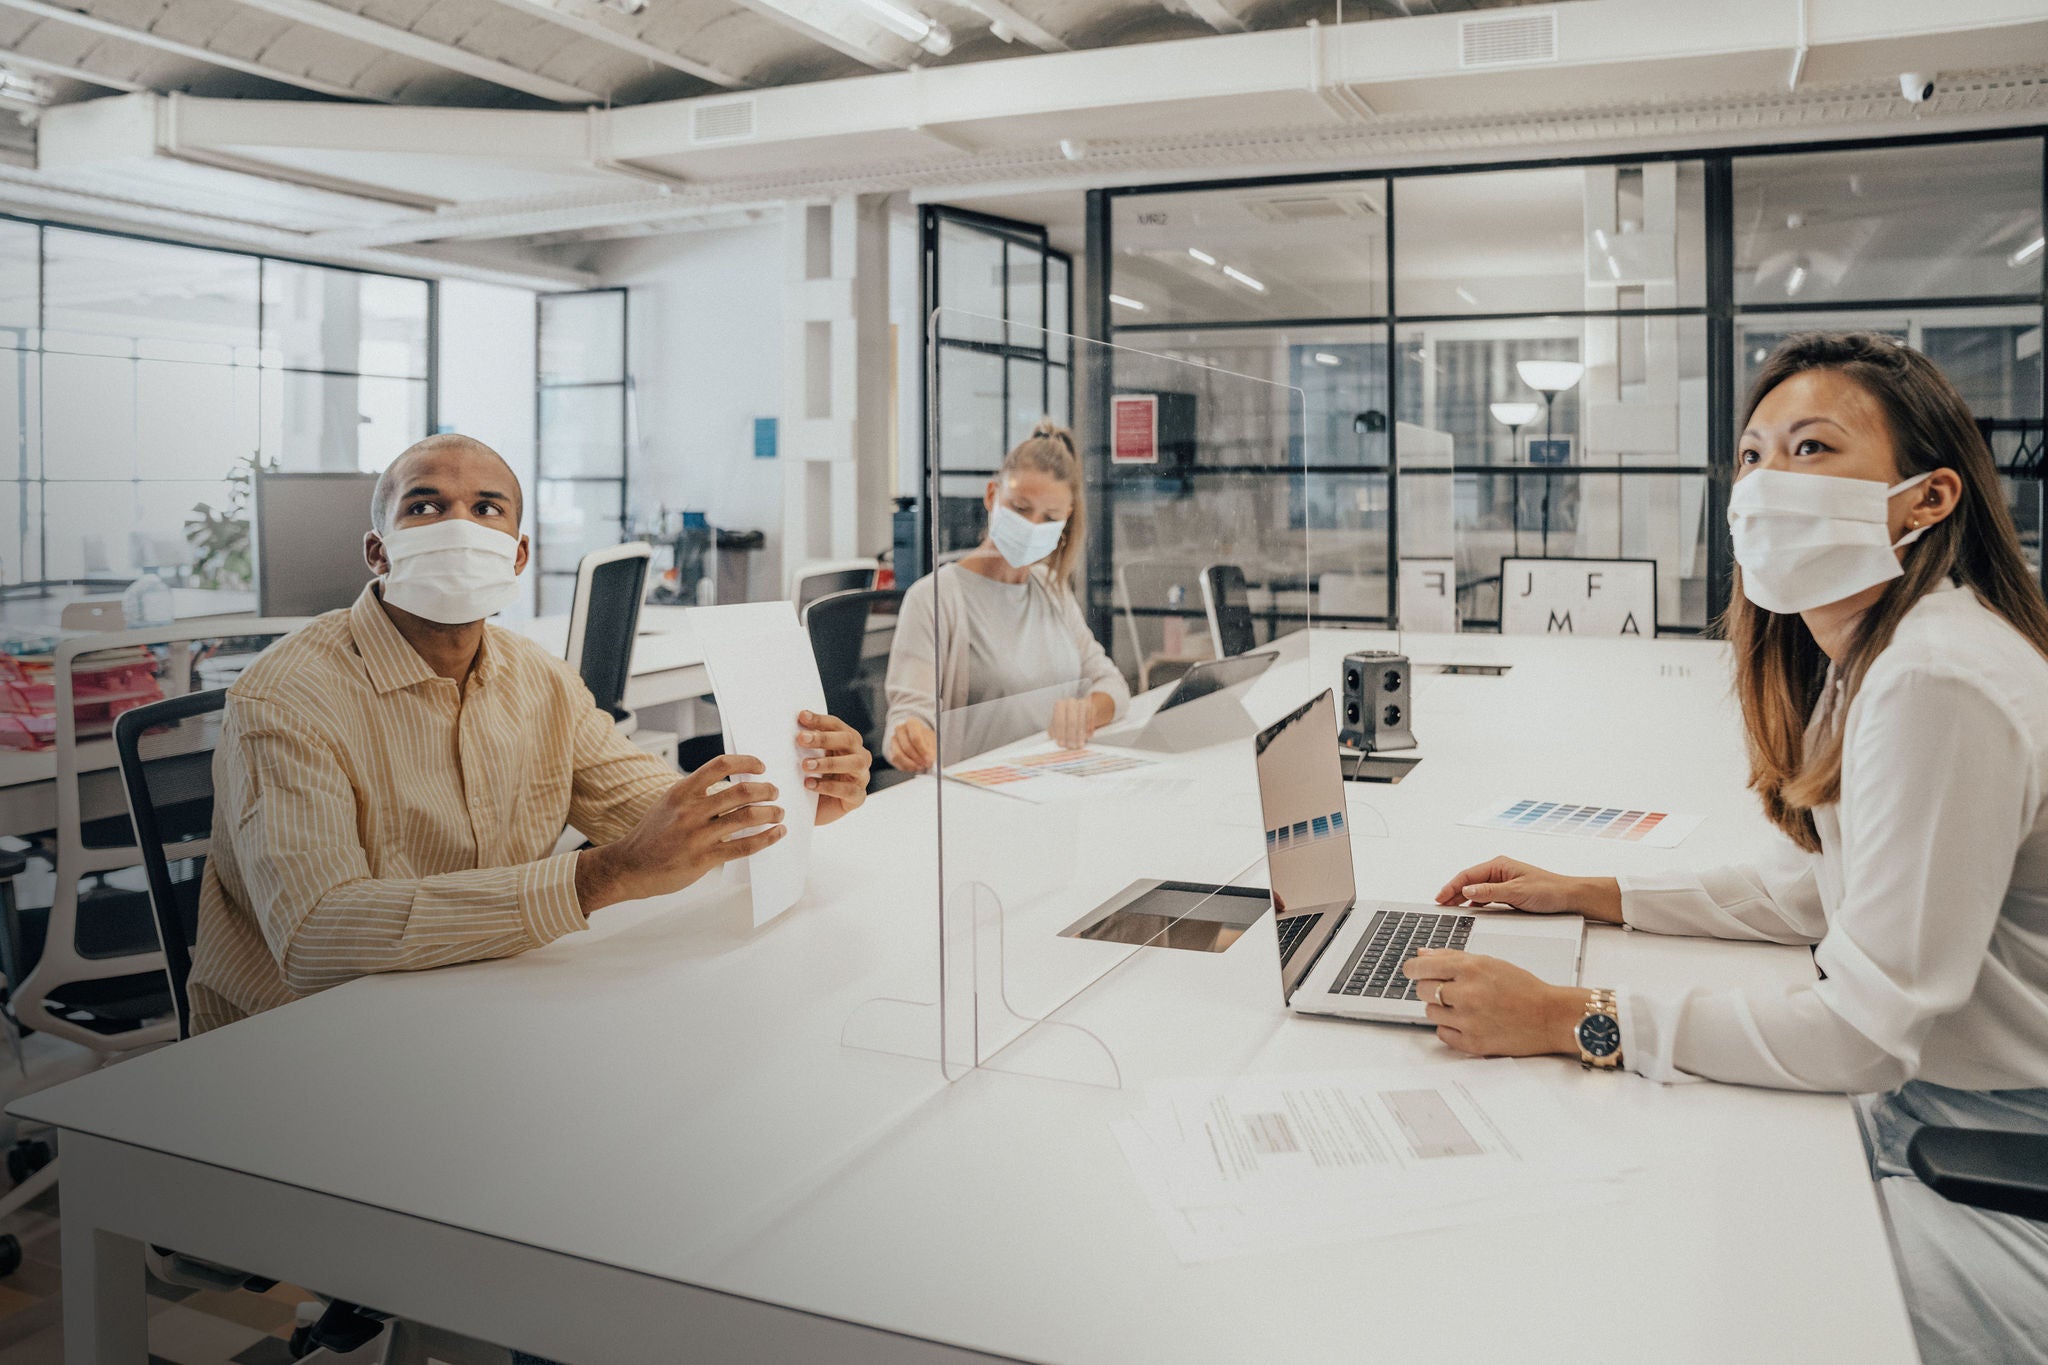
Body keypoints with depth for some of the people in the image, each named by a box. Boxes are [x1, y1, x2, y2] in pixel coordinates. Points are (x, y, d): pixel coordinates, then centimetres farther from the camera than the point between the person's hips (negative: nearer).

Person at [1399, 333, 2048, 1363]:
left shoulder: (1938, 685, -29)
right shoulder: (1863, 656, 4)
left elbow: (1867, 1028, -28)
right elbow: (1824, 888, 15)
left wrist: (1568, 1020, -27)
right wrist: (1591, 896, 10)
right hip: (1917, 1101, 9)